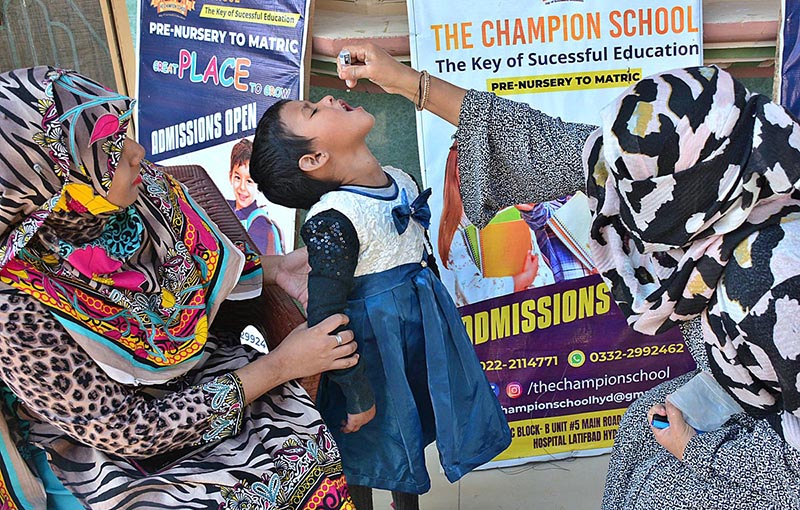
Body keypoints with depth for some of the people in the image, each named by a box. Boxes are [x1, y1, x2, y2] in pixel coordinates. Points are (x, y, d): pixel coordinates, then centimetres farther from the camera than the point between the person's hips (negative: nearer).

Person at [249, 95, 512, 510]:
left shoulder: (402, 182, -2)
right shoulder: (331, 221, -27)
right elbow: (325, 320, -25)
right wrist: (359, 396, -16)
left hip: (423, 325, 8)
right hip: (372, 339, -7)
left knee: (413, 430, 26)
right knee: (370, 446, 15)